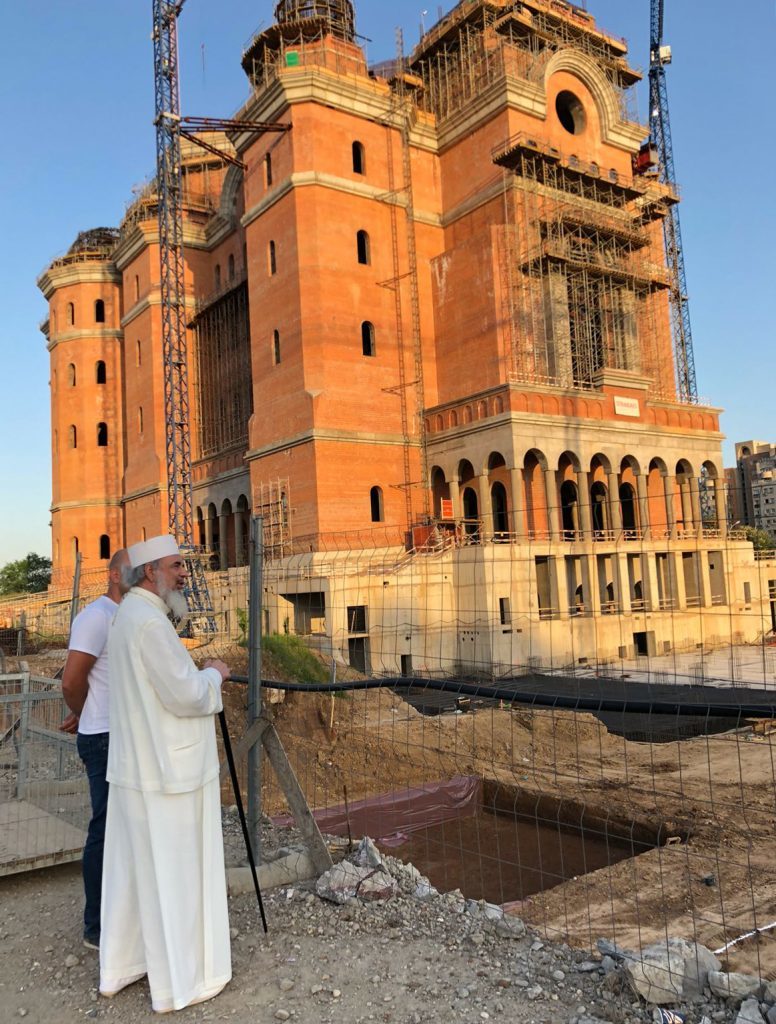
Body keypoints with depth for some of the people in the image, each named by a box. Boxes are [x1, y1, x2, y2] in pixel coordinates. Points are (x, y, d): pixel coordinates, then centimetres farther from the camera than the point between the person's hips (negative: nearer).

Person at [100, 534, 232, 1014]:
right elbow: (187, 696, -23)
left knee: (133, 870, 20)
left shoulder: (130, 614, 10)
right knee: (173, 877, 4)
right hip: (166, 775, -10)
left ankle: (121, 966, 35)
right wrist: (214, 675, -6)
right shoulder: (150, 622, -22)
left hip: (136, 769, 10)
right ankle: (179, 983, 18)